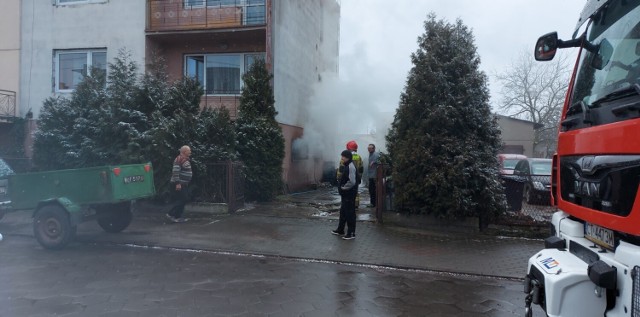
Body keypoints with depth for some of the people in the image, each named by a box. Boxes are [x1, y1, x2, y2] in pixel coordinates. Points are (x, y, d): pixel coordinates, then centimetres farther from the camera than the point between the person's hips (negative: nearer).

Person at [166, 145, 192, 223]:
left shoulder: (186, 160, 17)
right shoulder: (179, 159, -15)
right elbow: (175, 172, -23)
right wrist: (178, 183, -26)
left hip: (183, 184, 10)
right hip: (178, 184, -10)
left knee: (183, 200, 10)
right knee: (182, 200, -11)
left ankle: (178, 217, 14)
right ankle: (171, 214, -3)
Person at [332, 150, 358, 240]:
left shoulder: (351, 166, -20)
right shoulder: (346, 166, 11)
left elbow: (352, 182, -26)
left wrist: (343, 187, -15)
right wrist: (341, 187, 10)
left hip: (349, 194, -10)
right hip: (345, 193, 10)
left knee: (350, 213, -2)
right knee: (343, 211, 19)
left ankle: (351, 233, 7)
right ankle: (340, 230, 32)